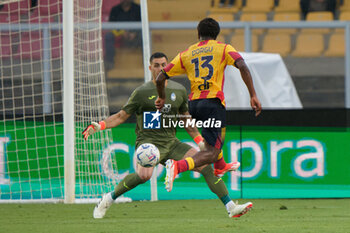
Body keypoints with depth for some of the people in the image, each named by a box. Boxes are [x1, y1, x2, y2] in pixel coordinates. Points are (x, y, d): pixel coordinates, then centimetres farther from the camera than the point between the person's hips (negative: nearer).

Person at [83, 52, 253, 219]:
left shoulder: (179, 90, 10)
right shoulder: (142, 92, -3)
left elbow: (186, 118, 22)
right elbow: (122, 116, 1)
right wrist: (99, 126, -13)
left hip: (171, 143, 5)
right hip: (148, 142, -5)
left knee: (206, 165, -10)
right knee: (144, 175, -35)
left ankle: (231, 207, -5)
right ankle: (109, 199, -15)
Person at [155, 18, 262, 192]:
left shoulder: (185, 54, 15)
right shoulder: (223, 49, 7)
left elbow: (160, 78, 13)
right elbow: (243, 67, -10)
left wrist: (162, 97, 32)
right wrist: (253, 96, -10)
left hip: (193, 104, 5)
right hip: (213, 101, -5)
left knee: (220, 131, 39)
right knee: (211, 153, -9)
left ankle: (220, 167, 52)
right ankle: (177, 166, -35)